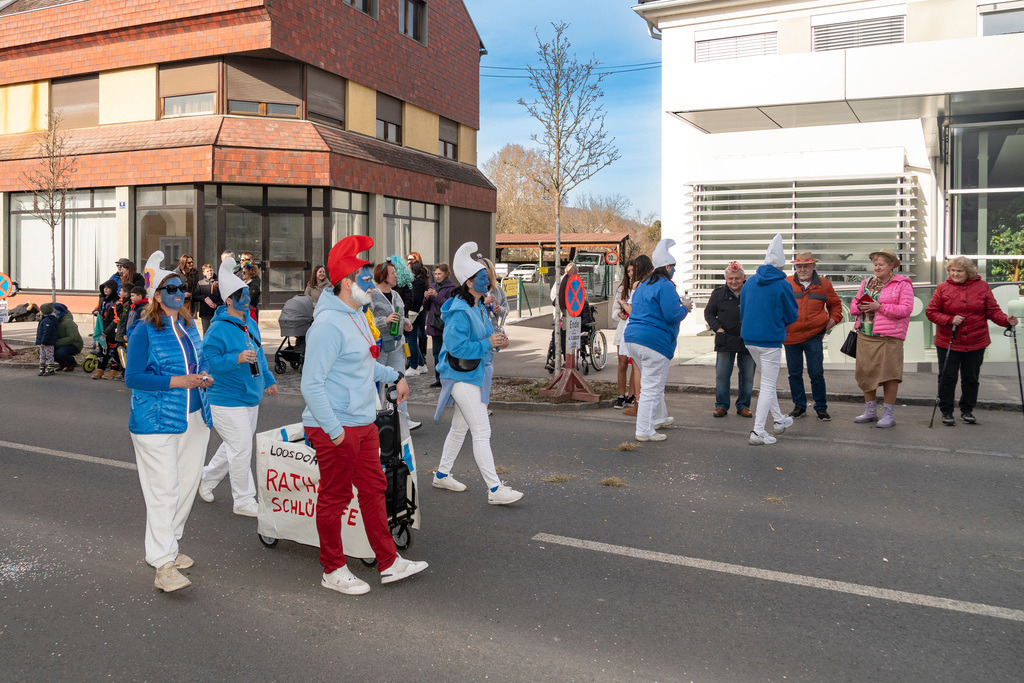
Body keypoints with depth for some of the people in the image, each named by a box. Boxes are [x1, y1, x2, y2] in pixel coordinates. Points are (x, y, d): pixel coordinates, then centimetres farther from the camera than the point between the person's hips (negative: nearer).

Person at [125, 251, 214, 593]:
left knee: (186, 485, 13)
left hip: (194, 419, 7)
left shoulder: (189, 327, 13)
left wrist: (205, 376, 2)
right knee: (163, 490, -8)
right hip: (157, 423, -7)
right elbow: (133, 378, -13)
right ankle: (163, 566, -3)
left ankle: (169, 546, 29)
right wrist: (177, 381, -21)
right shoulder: (143, 331, -8)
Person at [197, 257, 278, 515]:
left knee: (233, 447, 19)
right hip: (227, 400, -9)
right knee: (241, 450, -3)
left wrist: (268, 380, 24)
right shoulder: (218, 329, -16)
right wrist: (237, 359, -31)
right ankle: (244, 501, 10)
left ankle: (207, 479, 41)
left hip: (251, 398, 9)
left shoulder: (250, 324, 10)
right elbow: (208, 361, -21)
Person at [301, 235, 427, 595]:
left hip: (364, 423, 10)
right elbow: (311, 384, -23)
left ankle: (389, 563, 27)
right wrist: (334, 430, -23)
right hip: (336, 428, -10)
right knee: (335, 498, 5)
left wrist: (394, 376, 22)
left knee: (373, 489, 15)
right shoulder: (328, 325, -20)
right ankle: (333, 571, 21)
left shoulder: (357, 315, 11)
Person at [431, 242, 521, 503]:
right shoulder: (460, 312, -20)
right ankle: (494, 490, -4)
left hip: (474, 375, 10)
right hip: (463, 377, -10)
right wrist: (488, 344, -24)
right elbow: (457, 346, -26)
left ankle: (442, 475, 33)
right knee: (482, 433, -8)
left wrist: (497, 341, 2)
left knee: (460, 428, 19)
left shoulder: (478, 308, 11)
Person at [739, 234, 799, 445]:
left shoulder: (750, 282, 4)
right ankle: (758, 432, -2)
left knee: (768, 380, 23)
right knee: (768, 385, 0)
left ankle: (779, 420, 34)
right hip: (771, 340, -6)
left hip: (749, 339, 6)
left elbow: (742, 311, 12)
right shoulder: (782, 285, -12)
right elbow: (792, 316, -2)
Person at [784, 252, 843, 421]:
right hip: (790, 336, 1)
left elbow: (835, 304, 20)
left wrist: (834, 318, 4)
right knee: (795, 374, 8)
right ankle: (799, 406, 22)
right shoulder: (786, 284, 4)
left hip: (814, 337, -1)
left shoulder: (824, 284, 6)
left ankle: (821, 407, 12)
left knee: (817, 374, -2)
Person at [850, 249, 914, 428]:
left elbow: (906, 309, -11)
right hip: (865, 336, 6)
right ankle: (871, 411, 21)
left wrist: (880, 307, -17)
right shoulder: (867, 283, 17)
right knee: (865, 373, 8)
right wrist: (860, 307, -5)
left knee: (889, 374, -5)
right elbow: (853, 305, 19)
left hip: (889, 337, -6)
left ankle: (888, 414, 4)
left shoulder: (902, 284, -1)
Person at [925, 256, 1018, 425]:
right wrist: (950, 320, -18)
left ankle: (967, 410, 25)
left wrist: (1006, 320, -17)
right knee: (948, 377, 0)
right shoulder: (943, 288, -1)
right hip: (948, 342, -1)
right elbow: (931, 312, -2)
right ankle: (946, 412, 12)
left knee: (971, 378, 9)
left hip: (976, 342, 2)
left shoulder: (982, 286, 2)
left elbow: (993, 311, 2)